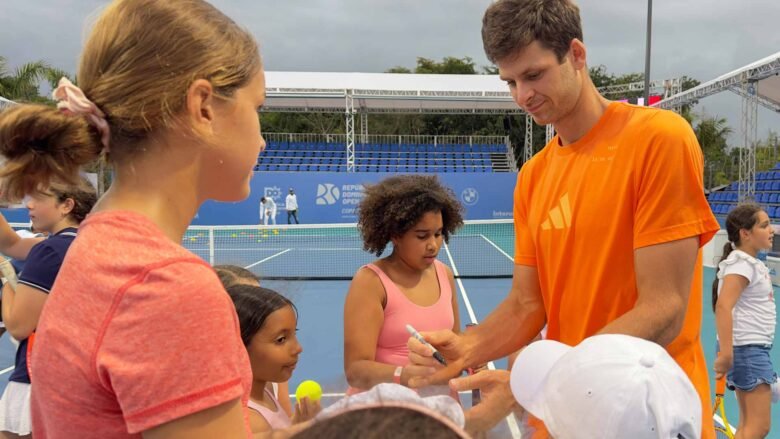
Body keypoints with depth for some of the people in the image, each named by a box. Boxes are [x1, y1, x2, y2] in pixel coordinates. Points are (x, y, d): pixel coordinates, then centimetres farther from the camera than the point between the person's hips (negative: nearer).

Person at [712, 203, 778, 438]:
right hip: (746, 349, -10)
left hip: (754, 348, 10)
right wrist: (725, 353, -33)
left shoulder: (752, 262, 13)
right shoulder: (742, 263, -16)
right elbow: (723, 306, -28)